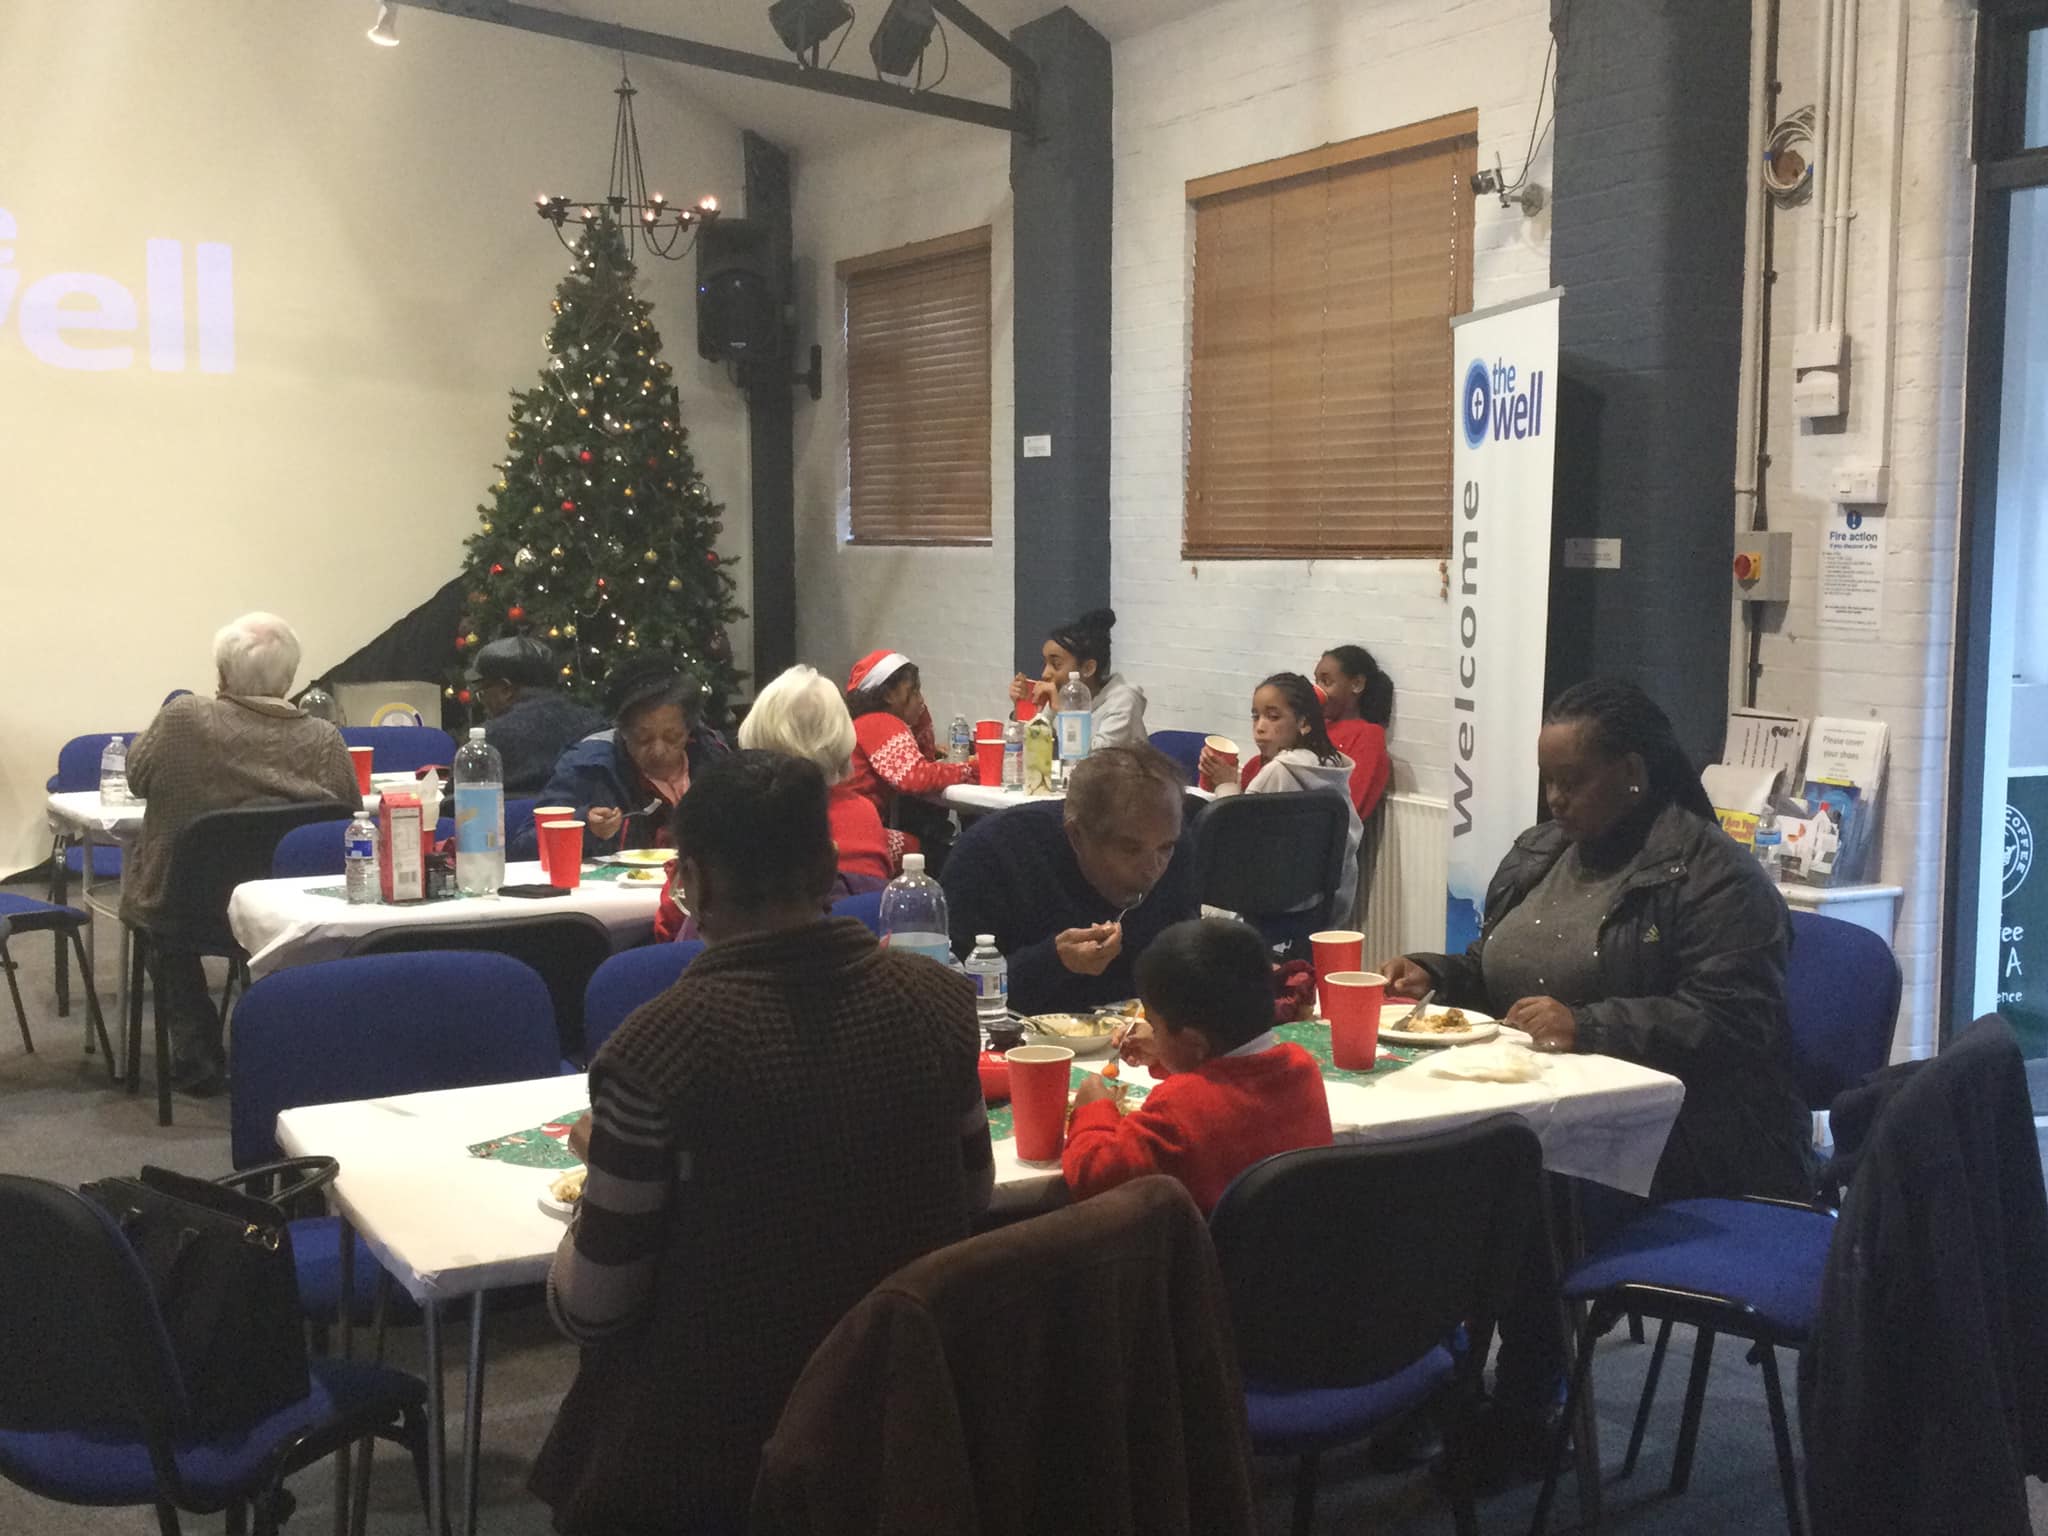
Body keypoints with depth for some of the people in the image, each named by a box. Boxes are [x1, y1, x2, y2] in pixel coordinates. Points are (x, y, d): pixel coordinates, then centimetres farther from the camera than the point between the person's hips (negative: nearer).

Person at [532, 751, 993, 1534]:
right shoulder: (939, 998, -9)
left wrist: (609, 1164, 5)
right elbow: (972, 1197, 8)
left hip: (716, 1444, -5)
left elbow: (592, 1312, -12)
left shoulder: (658, 1045, -23)